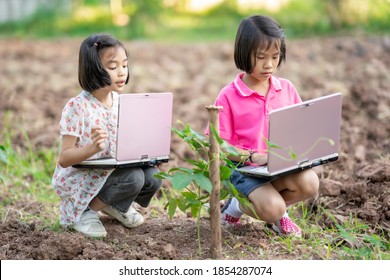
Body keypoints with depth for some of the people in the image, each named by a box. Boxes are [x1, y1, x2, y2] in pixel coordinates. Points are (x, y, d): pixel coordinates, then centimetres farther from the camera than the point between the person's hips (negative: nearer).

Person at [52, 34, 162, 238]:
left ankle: (116, 204, 14)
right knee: (133, 177, -28)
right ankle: (85, 211, -5)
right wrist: (93, 148, -36)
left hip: (110, 172, 7)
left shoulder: (120, 102, 1)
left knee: (152, 176, -15)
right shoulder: (77, 107, -19)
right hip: (78, 181, -7)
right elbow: (63, 159, -19)